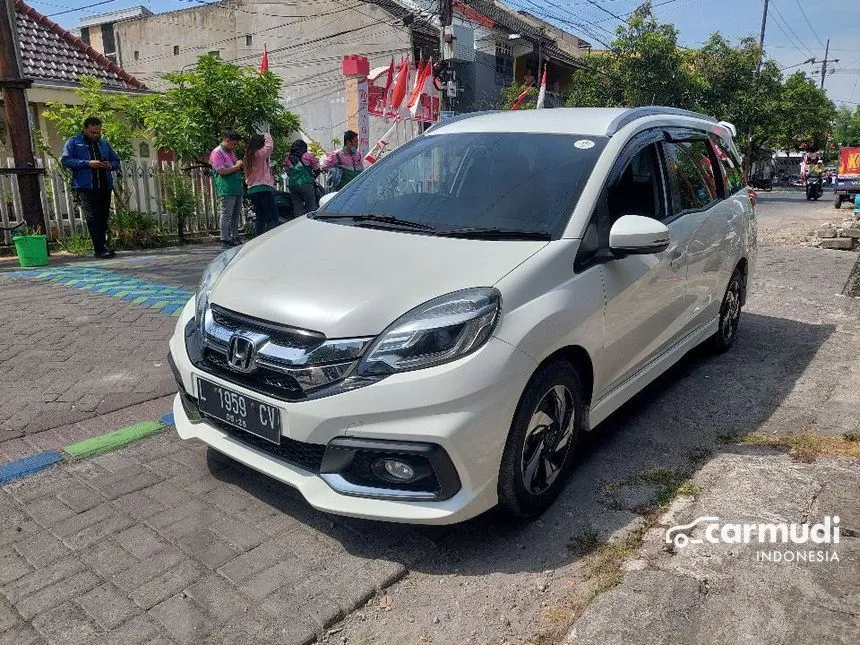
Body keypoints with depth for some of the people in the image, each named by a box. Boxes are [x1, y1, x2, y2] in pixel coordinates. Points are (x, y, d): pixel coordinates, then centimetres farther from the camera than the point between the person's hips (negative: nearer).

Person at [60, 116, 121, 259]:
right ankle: (100, 249, -14)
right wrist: (88, 163, -14)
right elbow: (65, 160, -4)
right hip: (85, 187, -5)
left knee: (103, 218, 5)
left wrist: (110, 165, 1)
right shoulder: (73, 142, 6)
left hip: (105, 187, 5)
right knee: (92, 218, -11)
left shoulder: (104, 143, 20)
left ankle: (101, 247, 12)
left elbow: (116, 161, 25)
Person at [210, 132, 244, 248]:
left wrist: (240, 165, 10)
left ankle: (234, 238, 19)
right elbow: (221, 171, -17)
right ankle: (225, 240, -2)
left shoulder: (231, 152, 19)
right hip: (226, 190, -9)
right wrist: (236, 166, -12)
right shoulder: (217, 153, -8)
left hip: (237, 189, 9)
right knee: (226, 216, -5)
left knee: (236, 215, 11)